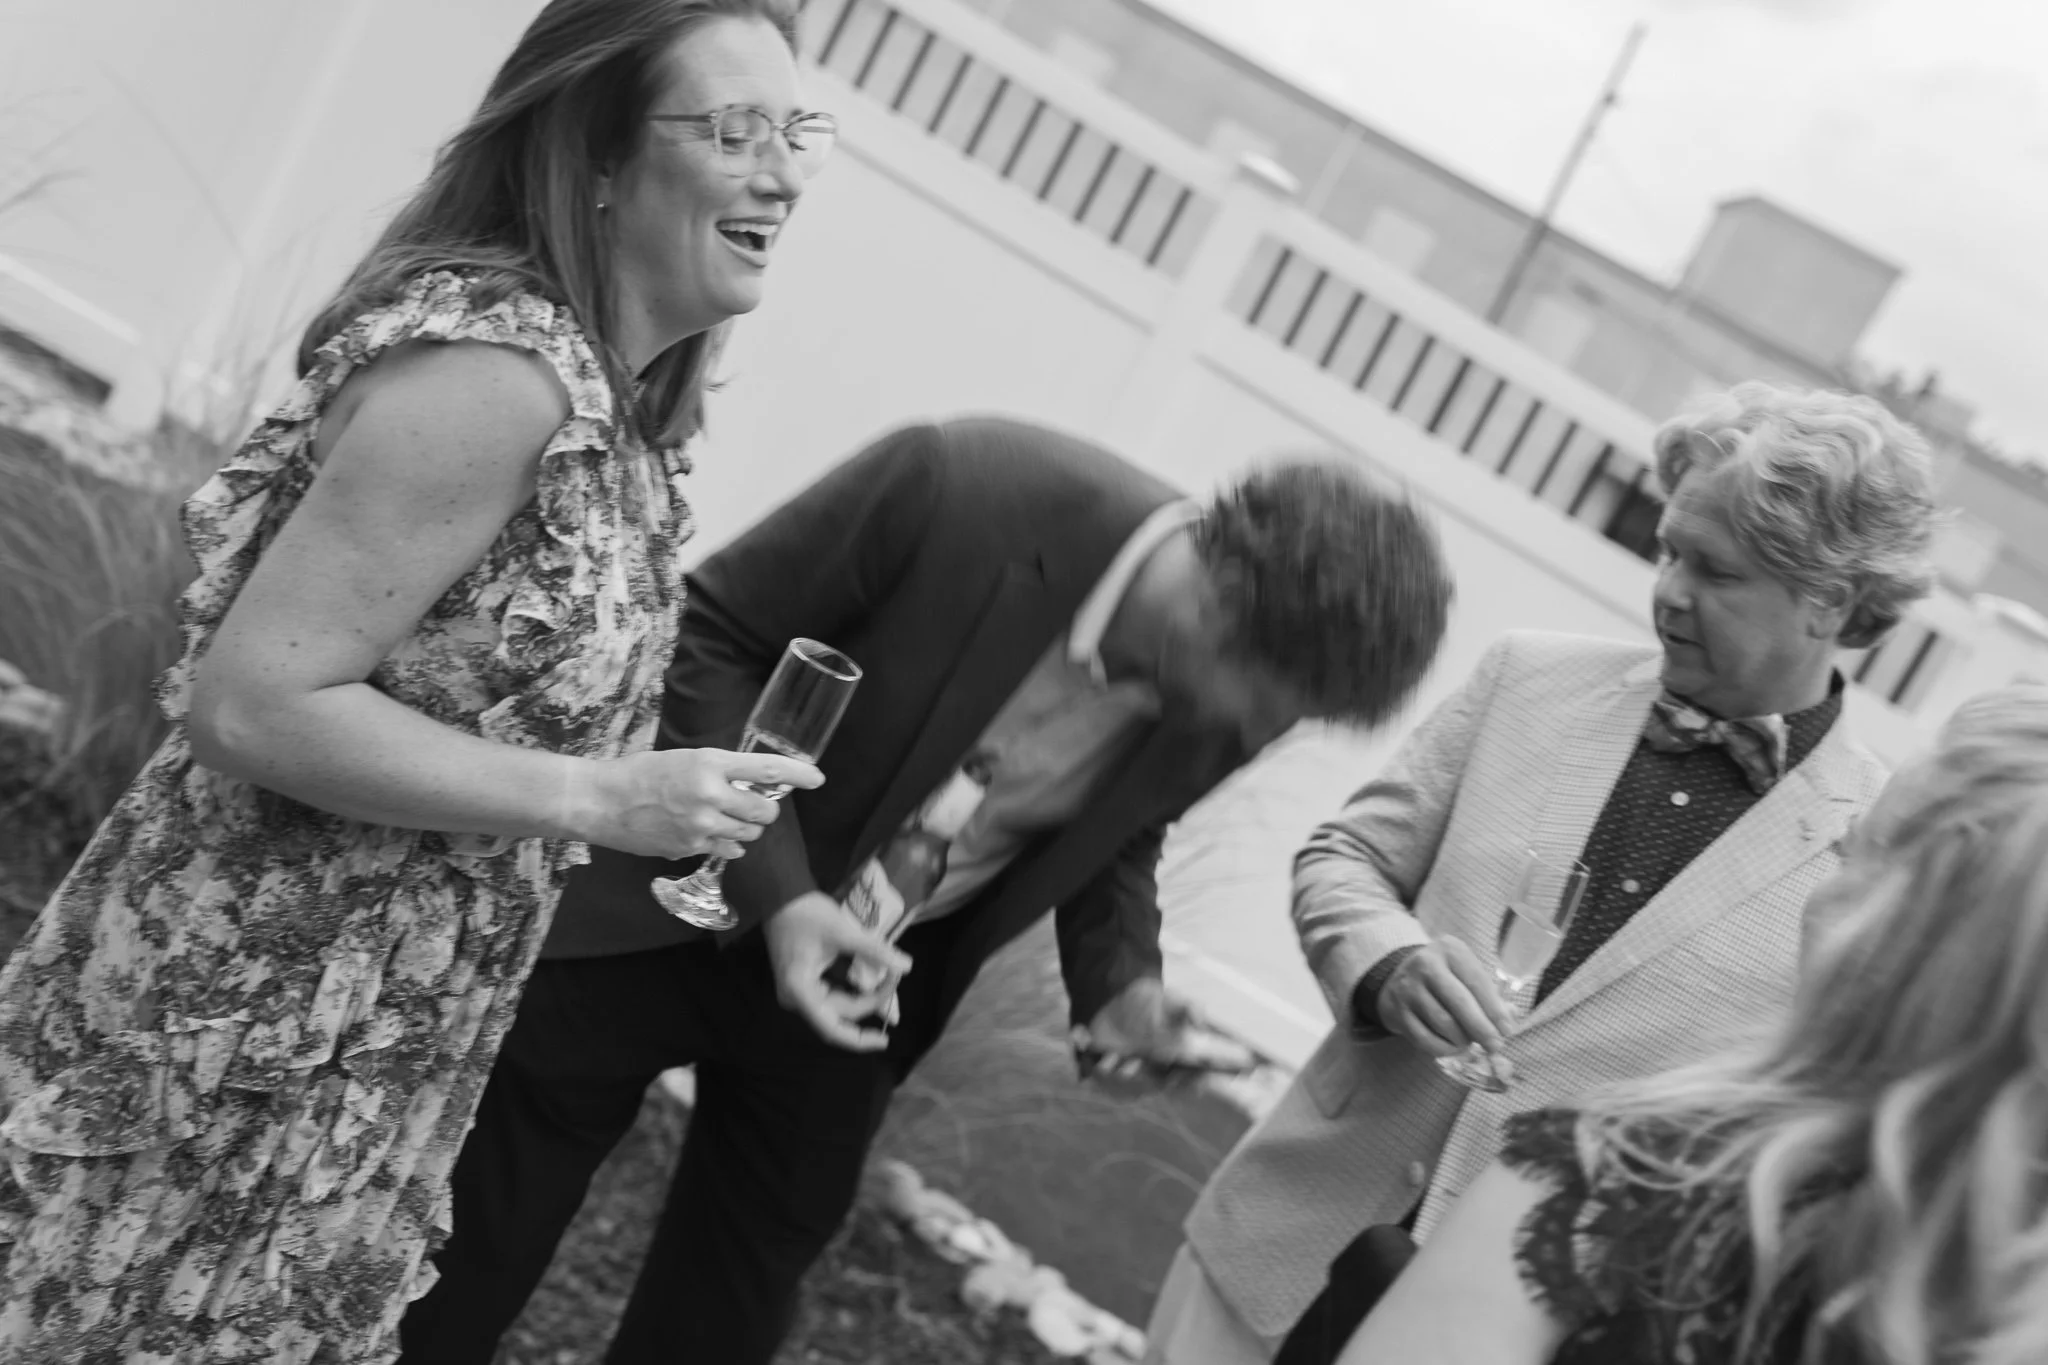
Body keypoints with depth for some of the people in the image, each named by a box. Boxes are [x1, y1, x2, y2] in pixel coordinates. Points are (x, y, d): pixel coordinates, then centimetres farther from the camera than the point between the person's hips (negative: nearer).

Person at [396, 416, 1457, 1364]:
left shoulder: (1219, 710, -15)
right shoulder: (955, 487, -31)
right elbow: (706, 633, -19)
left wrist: (1119, 982, -12)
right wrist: (778, 890, -27)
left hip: (864, 980, 4)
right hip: (676, 913, -3)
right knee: (484, 1227, 12)